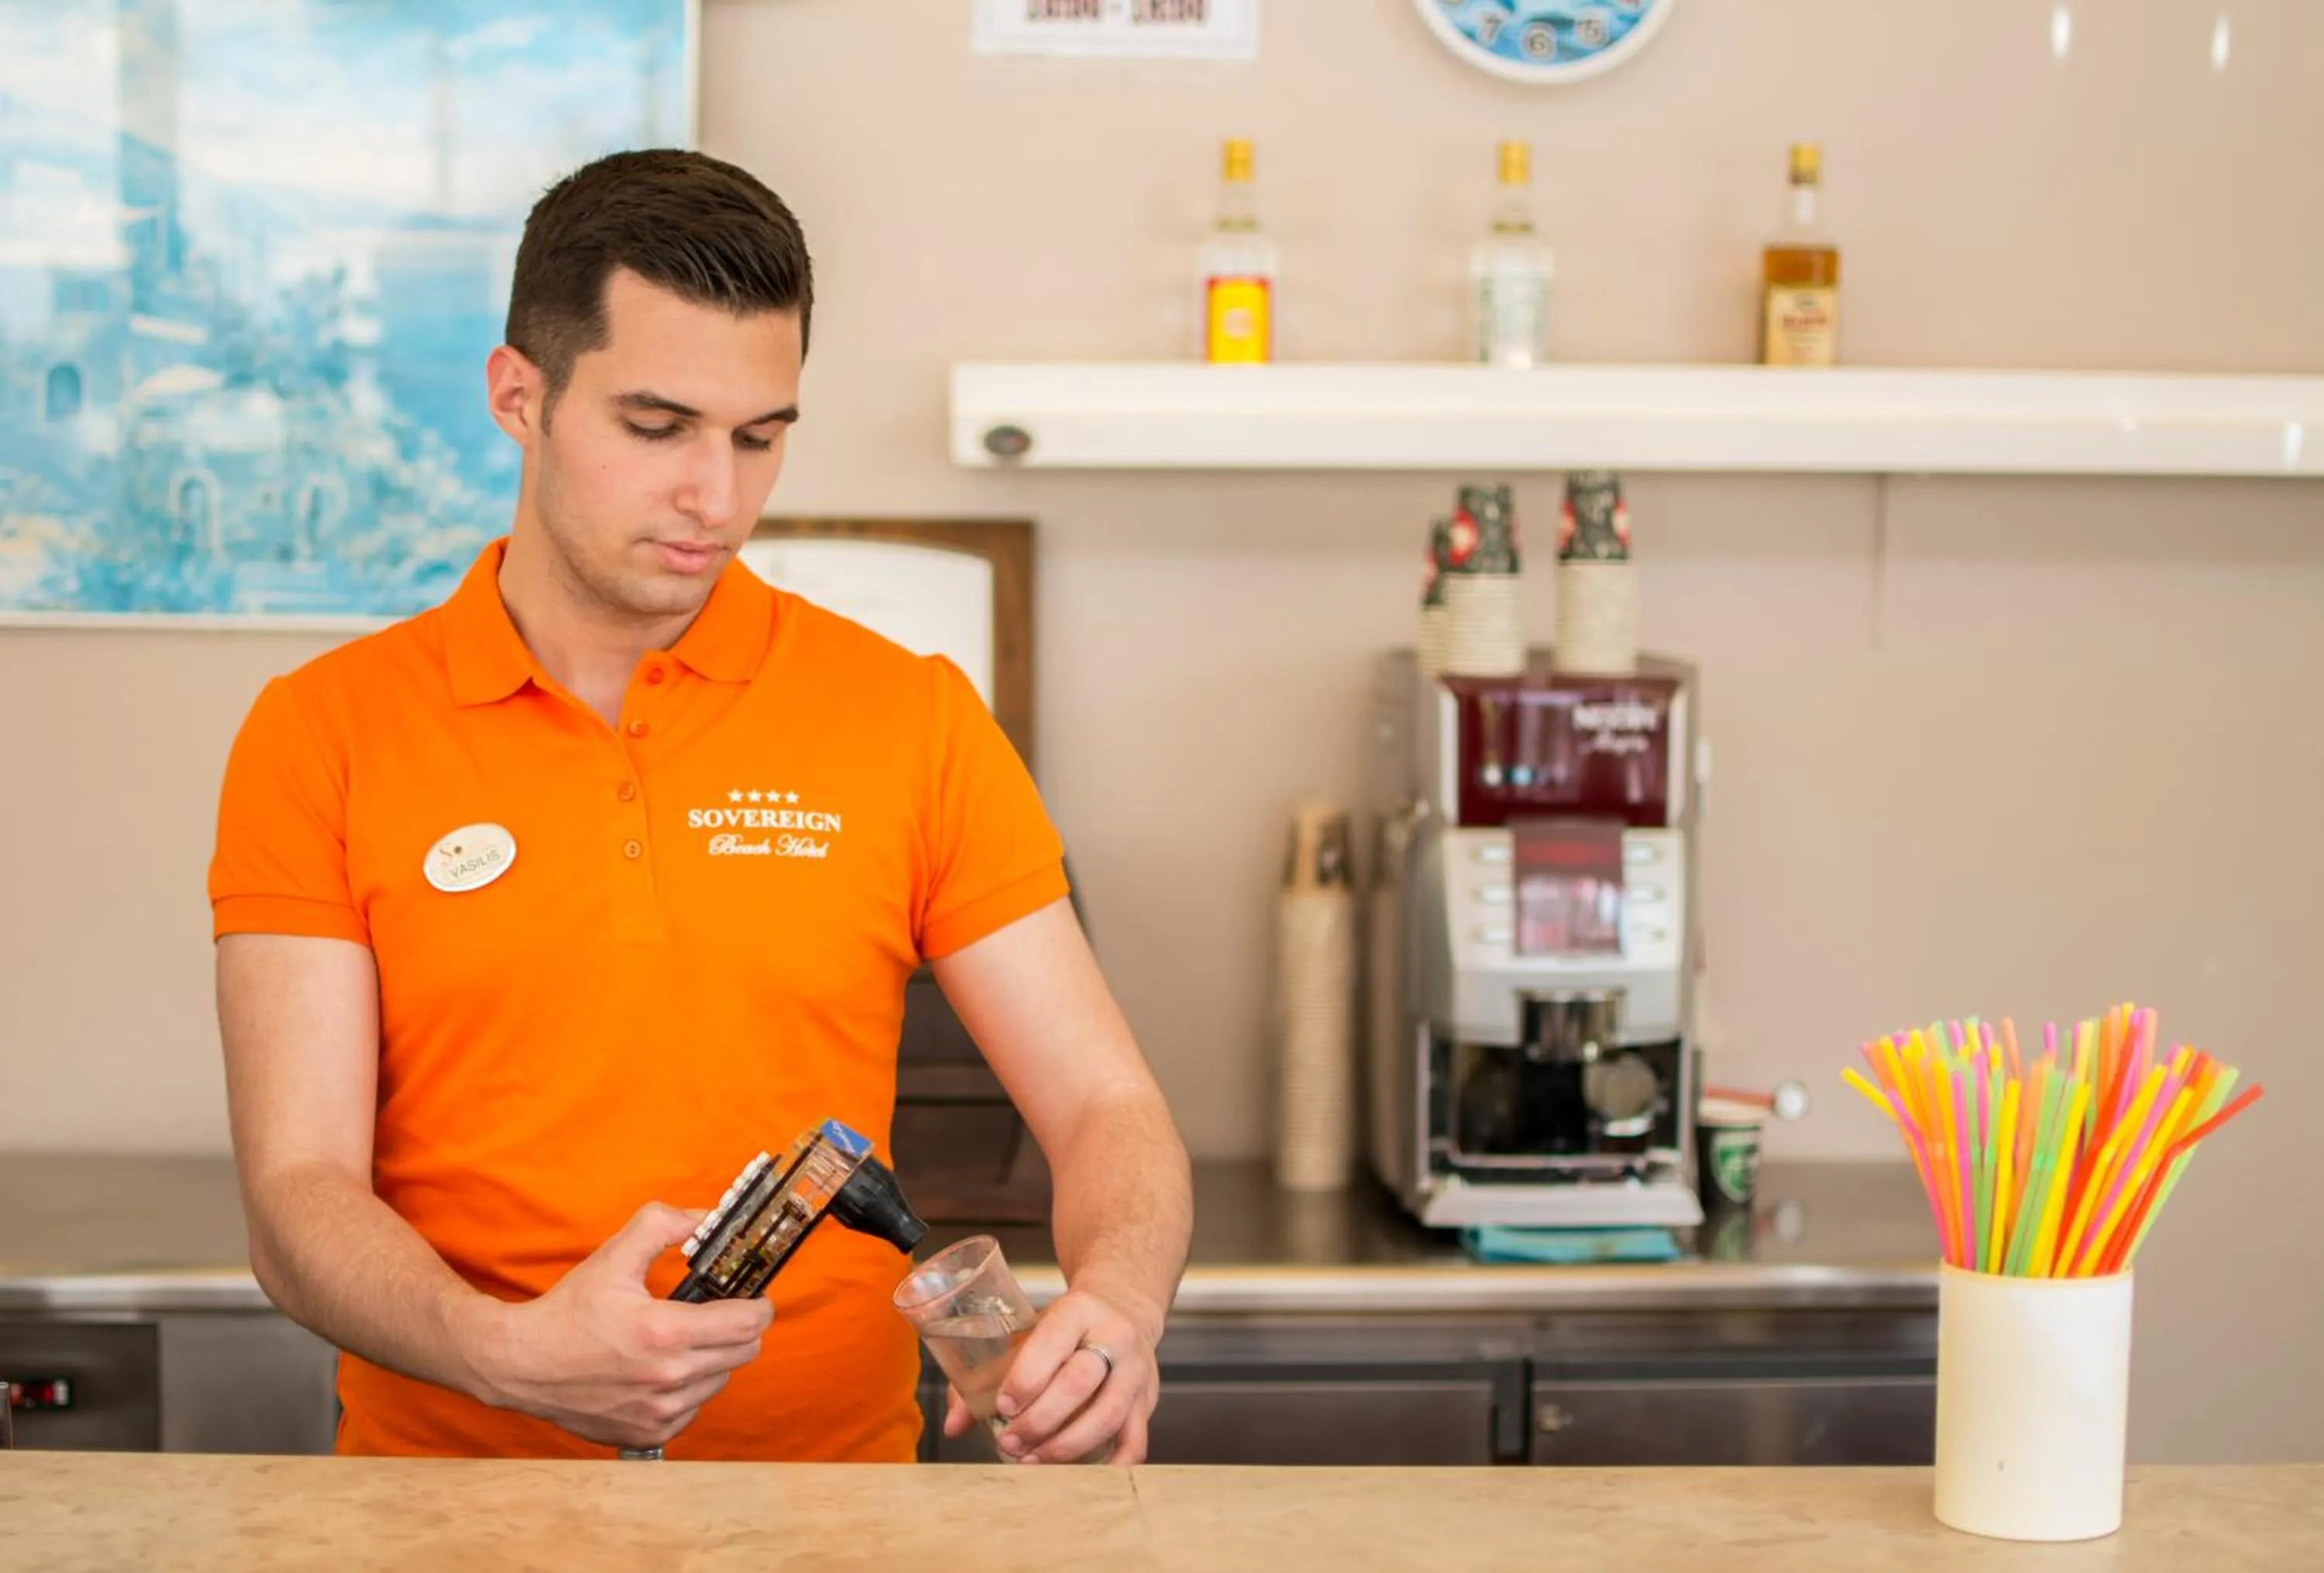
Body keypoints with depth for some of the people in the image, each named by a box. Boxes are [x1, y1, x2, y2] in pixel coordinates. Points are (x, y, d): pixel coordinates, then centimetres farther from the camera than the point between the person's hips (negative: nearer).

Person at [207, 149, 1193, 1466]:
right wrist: (514, 1353, -24)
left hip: (830, 1475, 2)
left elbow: (1105, 1108, 2)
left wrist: (1115, 1305, -19)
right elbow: (301, 1191, -5)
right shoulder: (321, 738, 1)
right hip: (447, 1488, -2)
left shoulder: (913, 719, 3)